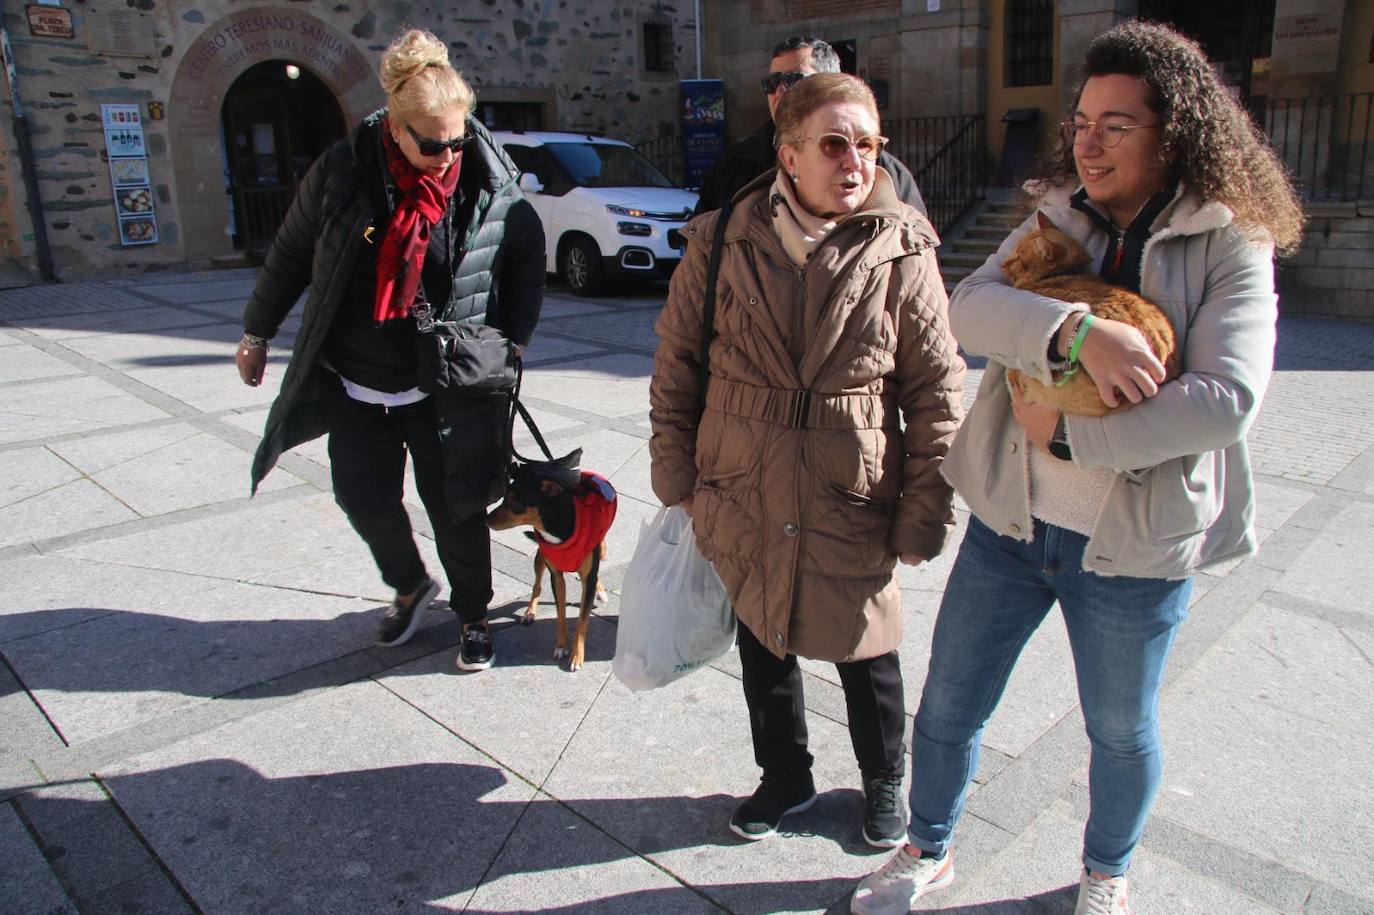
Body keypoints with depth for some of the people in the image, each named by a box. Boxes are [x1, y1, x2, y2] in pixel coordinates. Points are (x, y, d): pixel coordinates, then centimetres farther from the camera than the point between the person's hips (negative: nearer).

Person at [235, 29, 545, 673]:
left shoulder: (490, 185, -11)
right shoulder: (343, 170, -10)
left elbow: (527, 258, 7)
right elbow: (291, 253, 4)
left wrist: (511, 344, 3)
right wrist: (257, 333, 11)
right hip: (355, 387, 3)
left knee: (454, 508, 6)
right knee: (364, 500, 14)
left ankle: (473, 615, 30)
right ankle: (411, 586, 42)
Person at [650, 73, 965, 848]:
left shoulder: (902, 252, -8)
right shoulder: (723, 242, -6)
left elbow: (937, 392, -5)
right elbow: (676, 366, 2)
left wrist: (926, 514, -7)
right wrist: (677, 478, 2)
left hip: (853, 501, -1)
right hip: (744, 496, 2)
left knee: (866, 652, 15)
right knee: (761, 642, 18)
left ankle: (884, 783, 44)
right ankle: (785, 778, 45)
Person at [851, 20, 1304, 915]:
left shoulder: (1233, 248, -8)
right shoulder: (1055, 221, 3)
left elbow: (1227, 400, -20)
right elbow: (969, 308, -14)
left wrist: (1068, 435, -21)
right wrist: (1076, 330, -31)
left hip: (1136, 545, -2)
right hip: (1009, 520, 3)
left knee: (1122, 730, 19)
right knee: (948, 703, 13)